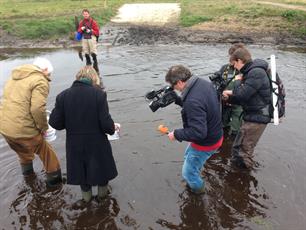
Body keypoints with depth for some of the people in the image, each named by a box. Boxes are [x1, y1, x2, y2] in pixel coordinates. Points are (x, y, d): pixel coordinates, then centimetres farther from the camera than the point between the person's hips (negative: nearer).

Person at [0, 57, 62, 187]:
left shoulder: (15, 77, 15)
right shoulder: (40, 81, -12)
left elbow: (12, 102, 16)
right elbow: (37, 109, -23)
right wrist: (43, 128, -8)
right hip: (23, 129, -8)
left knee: (23, 152, 33)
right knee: (45, 152, 16)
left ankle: (27, 172, 55)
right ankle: (54, 177, 31)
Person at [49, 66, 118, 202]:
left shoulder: (63, 96, -9)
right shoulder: (99, 94, -18)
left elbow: (55, 123, -8)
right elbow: (106, 123, -20)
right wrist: (112, 128, 2)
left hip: (75, 145, 2)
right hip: (97, 144, -2)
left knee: (81, 169, 27)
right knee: (102, 166, 26)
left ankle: (86, 195, 48)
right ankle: (102, 192, 48)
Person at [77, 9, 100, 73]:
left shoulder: (93, 22, -1)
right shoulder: (81, 22, 12)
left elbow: (97, 32, -2)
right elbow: (79, 31, 15)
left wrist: (91, 31, -16)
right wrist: (81, 29, -5)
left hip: (92, 38, -5)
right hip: (84, 39, 5)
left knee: (93, 54, -10)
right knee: (86, 54, 8)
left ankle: (96, 68, -3)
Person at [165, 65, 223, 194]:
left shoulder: (193, 101, -38)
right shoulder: (204, 83, -8)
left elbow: (198, 132, -36)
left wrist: (176, 134, -22)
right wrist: (177, 99, -1)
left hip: (206, 143, -10)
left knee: (188, 173, 11)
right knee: (188, 156, 33)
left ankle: (198, 189, 40)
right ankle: (195, 182, 55)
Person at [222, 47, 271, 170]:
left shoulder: (256, 73, -19)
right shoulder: (250, 72, 14)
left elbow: (242, 95, -26)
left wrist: (237, 81, -8)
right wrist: (229, 97, 5)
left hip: (256, 118, -10)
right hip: (253, 115, 10)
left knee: (240, 151, -6)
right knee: (245, 148, 21)